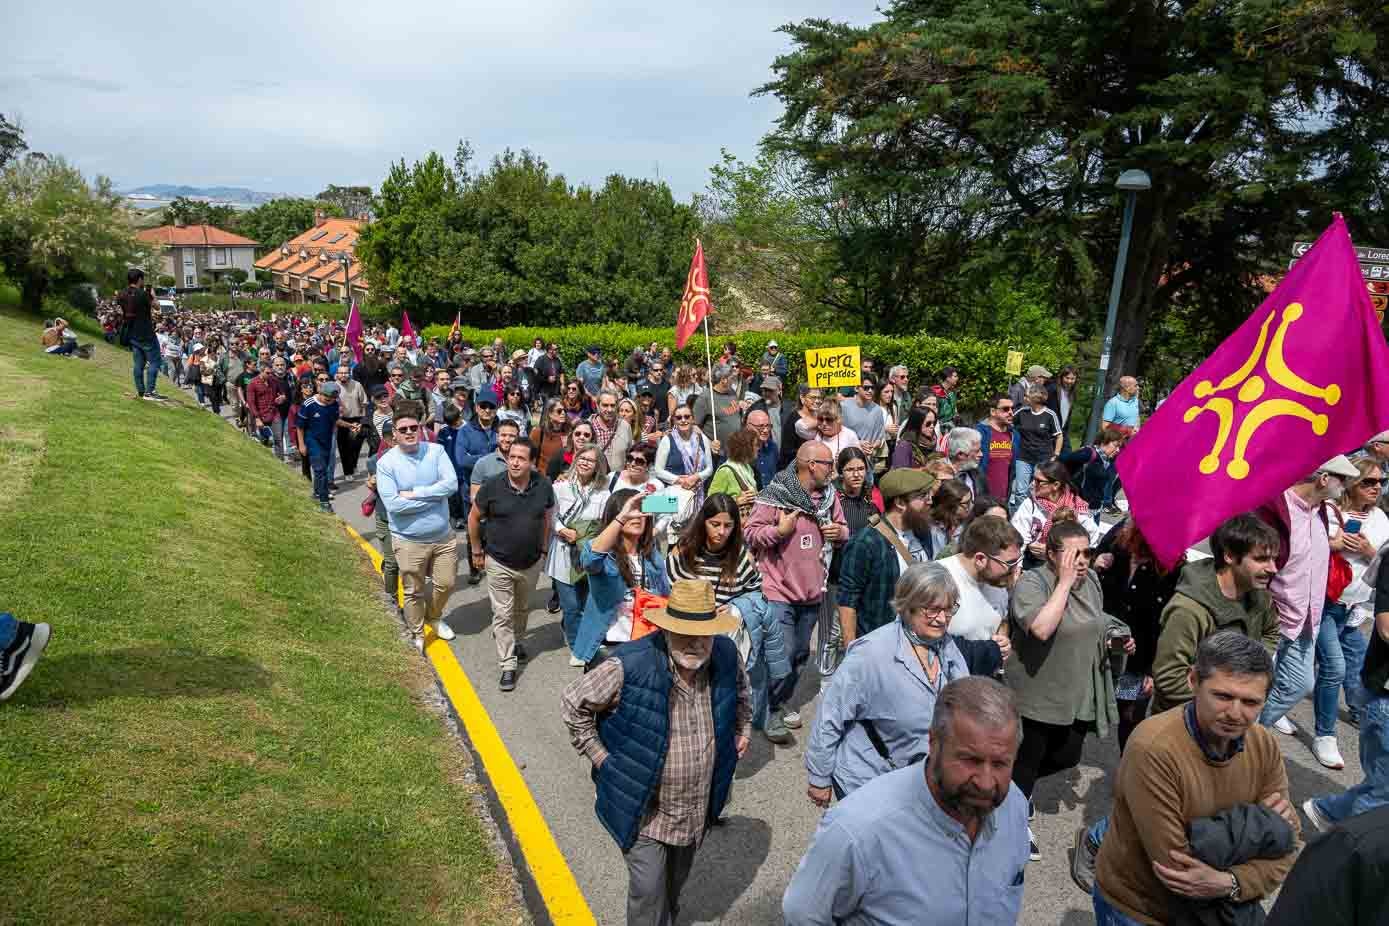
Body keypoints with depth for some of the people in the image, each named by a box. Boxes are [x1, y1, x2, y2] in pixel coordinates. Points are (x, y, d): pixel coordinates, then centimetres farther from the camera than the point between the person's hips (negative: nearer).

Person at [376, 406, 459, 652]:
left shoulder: (436, 451, -7)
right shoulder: (386, 462, -14)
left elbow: (451, 484, -19)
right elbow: (393, 504, -23)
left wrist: (414, 493, -22)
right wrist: (434, 496, -19)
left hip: (444, 536, 3)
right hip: (409, 541, -3)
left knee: (446, 583, 18)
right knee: (414, 592, 14)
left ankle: (434, 617, 47)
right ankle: (416, 635, 37)